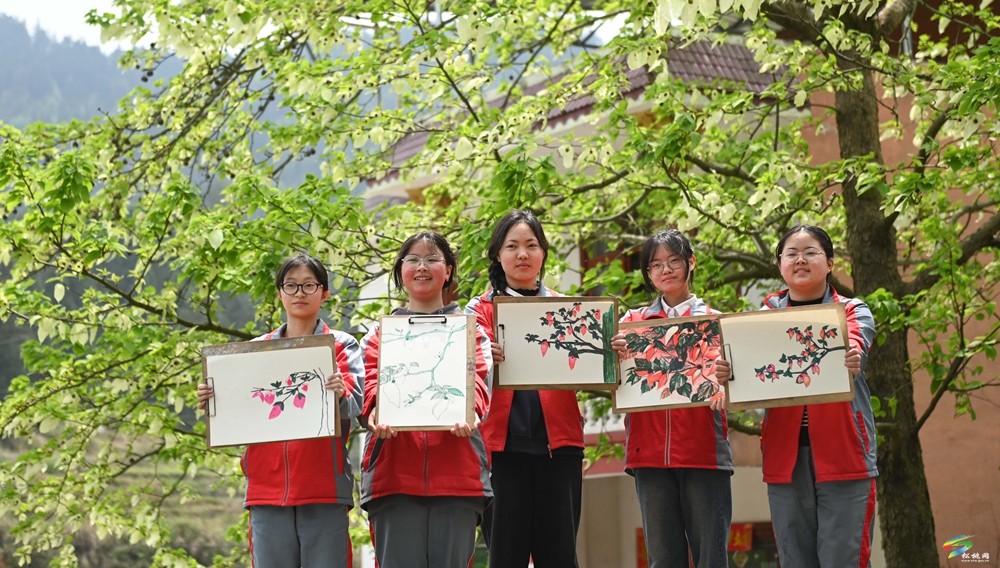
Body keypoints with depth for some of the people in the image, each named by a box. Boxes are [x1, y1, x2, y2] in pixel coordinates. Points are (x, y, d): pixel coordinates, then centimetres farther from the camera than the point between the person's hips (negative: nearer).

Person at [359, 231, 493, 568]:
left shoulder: (470, 330, 18)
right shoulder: (381, 333, 19)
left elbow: (477, 378, 1)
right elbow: (372, 378, 2)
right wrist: (376, 410, -21)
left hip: (456, 471, 0)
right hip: (395, 471, 0)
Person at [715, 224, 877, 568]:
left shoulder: (853, 312, 9)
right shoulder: (767, 315, 14)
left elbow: (853, 344, -14)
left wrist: (851, 359, -37)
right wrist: (726, 370, -26)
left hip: (843, 454, -2)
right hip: (785, 458, 2)